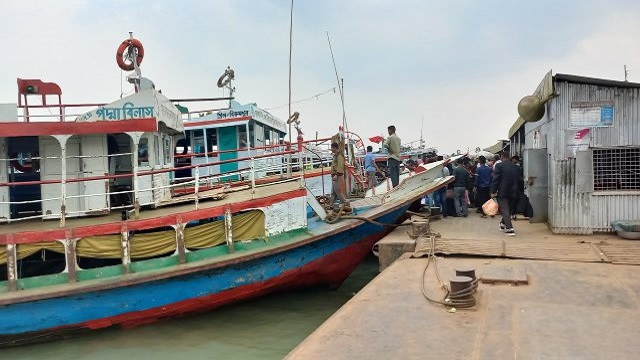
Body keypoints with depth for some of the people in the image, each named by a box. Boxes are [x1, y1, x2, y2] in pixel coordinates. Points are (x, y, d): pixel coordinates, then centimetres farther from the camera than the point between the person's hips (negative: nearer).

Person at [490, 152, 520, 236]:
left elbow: (495, 179, -12)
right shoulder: (516, 167, 7)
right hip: (513, 192, 5)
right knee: (508, 209, 18)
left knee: (504, 210, -3)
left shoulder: (499, 165, -9)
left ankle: (510, 228, -10)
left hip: (502, 192, -5)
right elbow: (519, 180, 12)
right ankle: (503, 224, 35)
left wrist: (493, 191, -7)